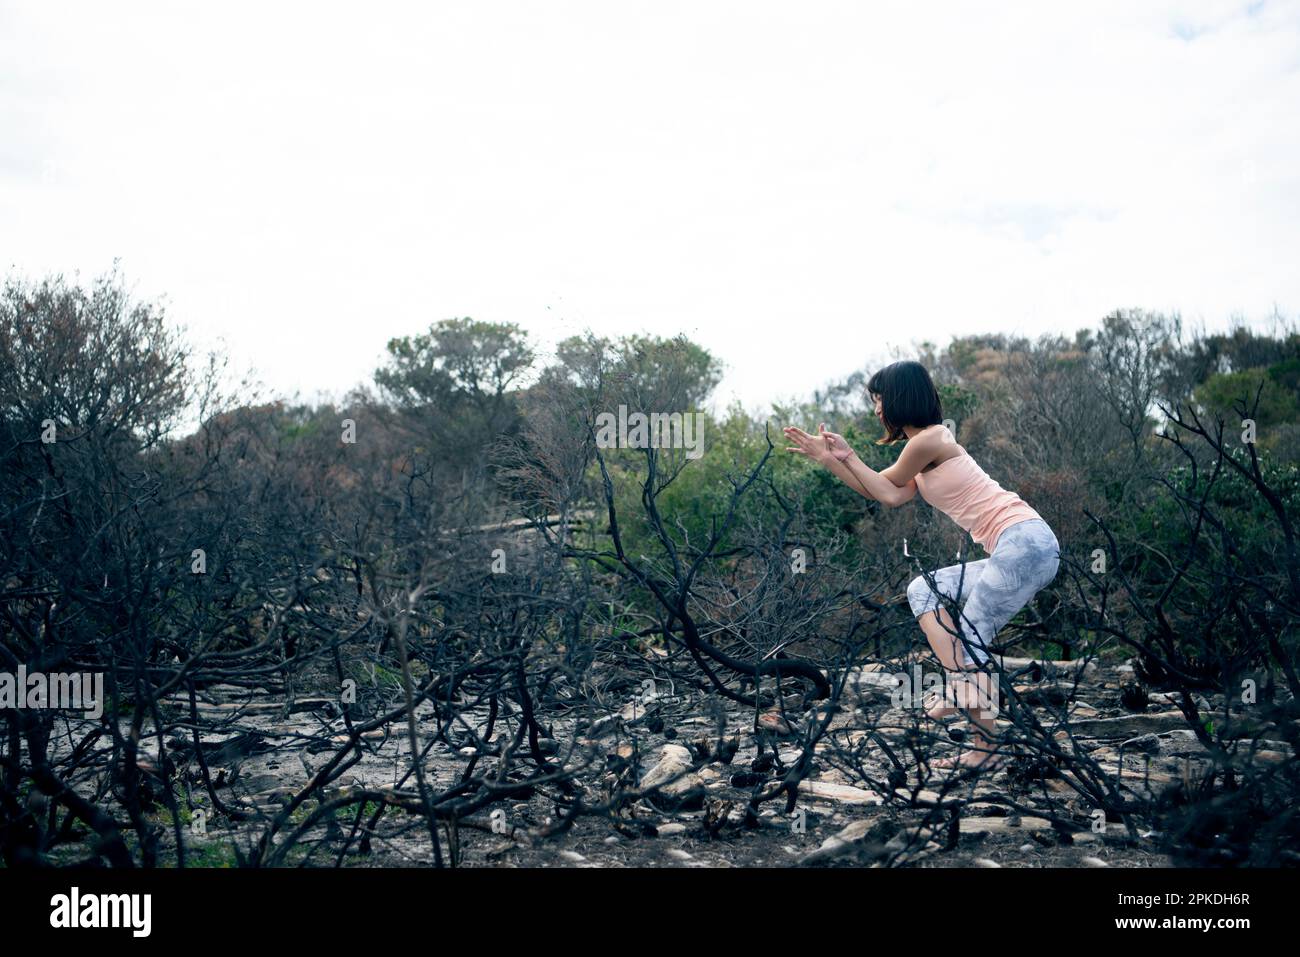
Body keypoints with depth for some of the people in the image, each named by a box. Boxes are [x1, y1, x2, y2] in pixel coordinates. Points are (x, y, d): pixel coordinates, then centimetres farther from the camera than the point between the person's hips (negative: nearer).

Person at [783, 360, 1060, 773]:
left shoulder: (929, 439, -9)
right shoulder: (925, 449, 20)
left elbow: (886, 485, 5)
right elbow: (891, 495, 11)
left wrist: (847, 456, 17)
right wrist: (828, 459, 11)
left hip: (1026, 541, -10)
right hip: (1016, 550, 10)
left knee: (972, 638, -8)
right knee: (922, 589, 11)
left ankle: (987, 746, -5)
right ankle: (958, 689, 1)